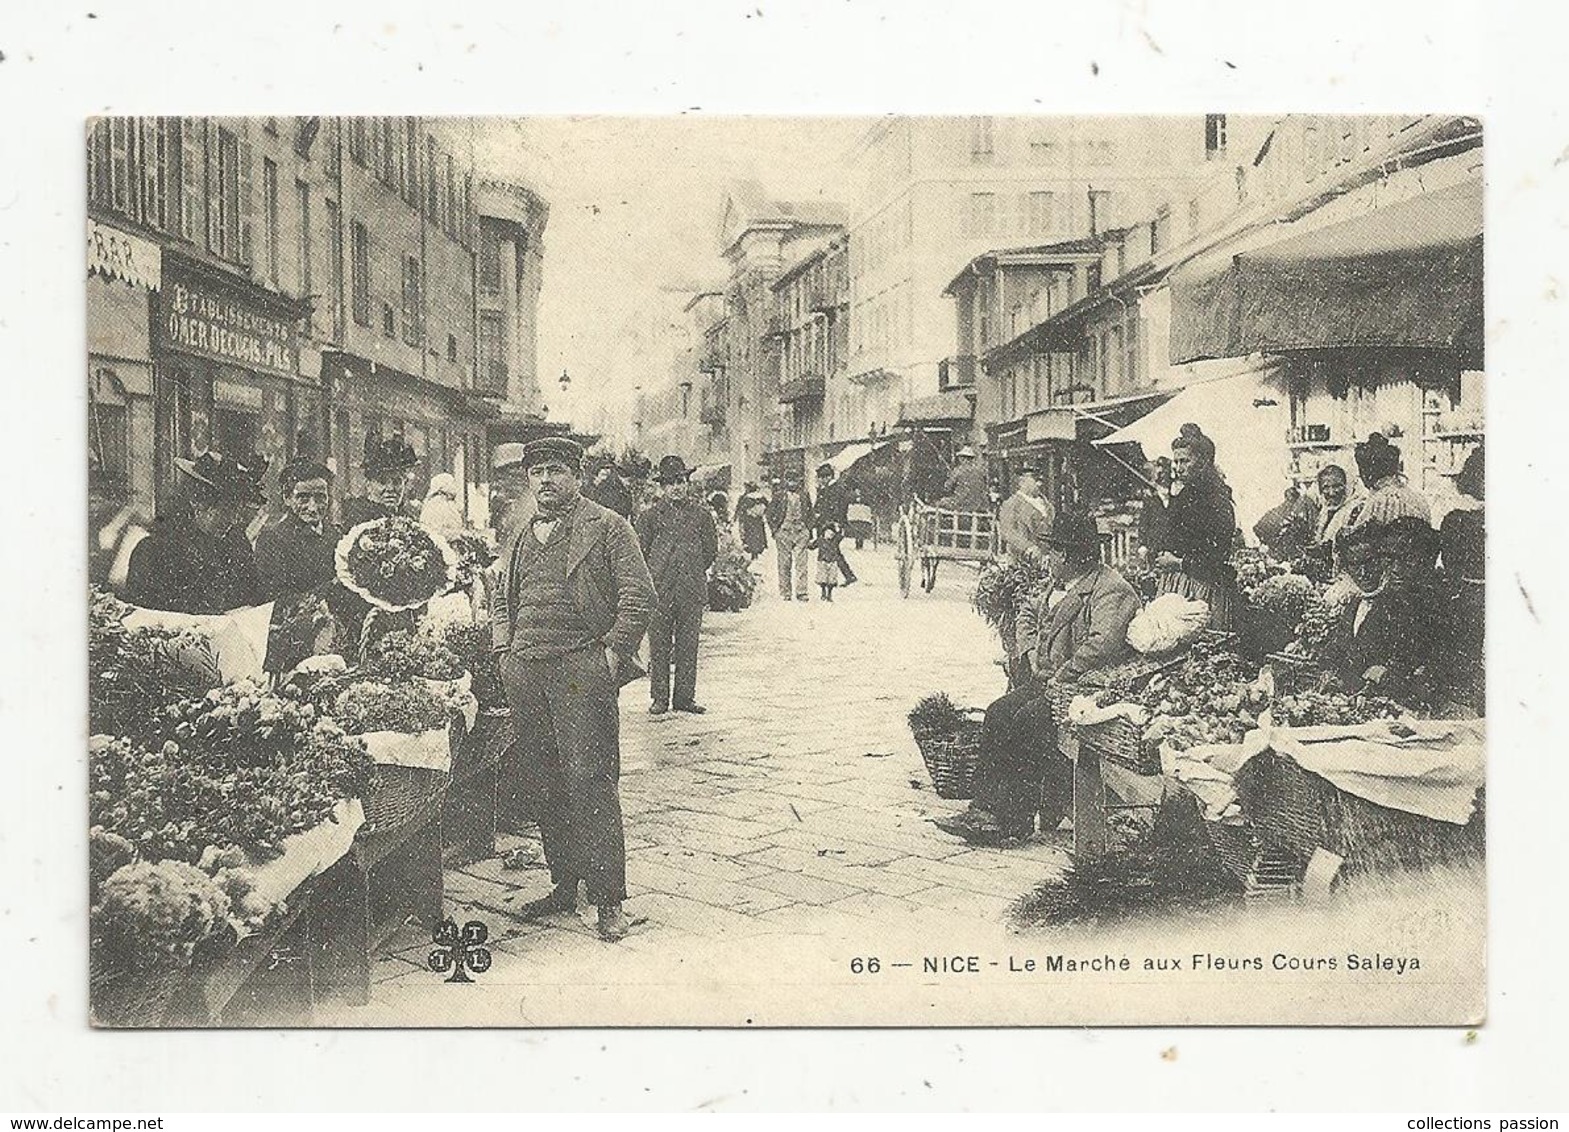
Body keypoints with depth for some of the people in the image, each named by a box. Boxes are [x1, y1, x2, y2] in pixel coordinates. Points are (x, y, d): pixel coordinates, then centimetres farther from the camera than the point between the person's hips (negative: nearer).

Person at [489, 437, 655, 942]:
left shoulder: (607, 527, 2)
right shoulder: (522, 536, 20)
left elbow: (639, 595, -4)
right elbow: (499, 595, 29)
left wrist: (613, 653, -10)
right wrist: (504, 649, 15)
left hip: (580, 668, -6)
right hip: (525, 672, 6)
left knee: (589, 781, -9)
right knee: (546, 783, 9)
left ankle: (610, 899, -4)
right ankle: (563, 886, 20)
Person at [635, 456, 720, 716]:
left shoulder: (702, 514, 7)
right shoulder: (651, 516, 4)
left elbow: (711, 551, 15)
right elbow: (640, 551, 9)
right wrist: (654, 577, 7)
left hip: (692, 590, 1)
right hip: (659, 590, -1)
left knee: (688, 646, 4)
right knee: (659, 646, 1)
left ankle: (685, 697, 12)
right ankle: (659, 698, 9)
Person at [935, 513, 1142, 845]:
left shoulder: (1111, 590, -14)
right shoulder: (1064, 587, 15)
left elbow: (1102, 644, -29)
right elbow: (1029, 610, 31)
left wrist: (1061, 676, -23)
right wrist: (1032, 651, 14)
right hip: (1054, 678, 9)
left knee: (1028, 719, -25)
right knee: (999, 712, -9)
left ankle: (1013, 822, -20)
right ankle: (985, 807, -13)